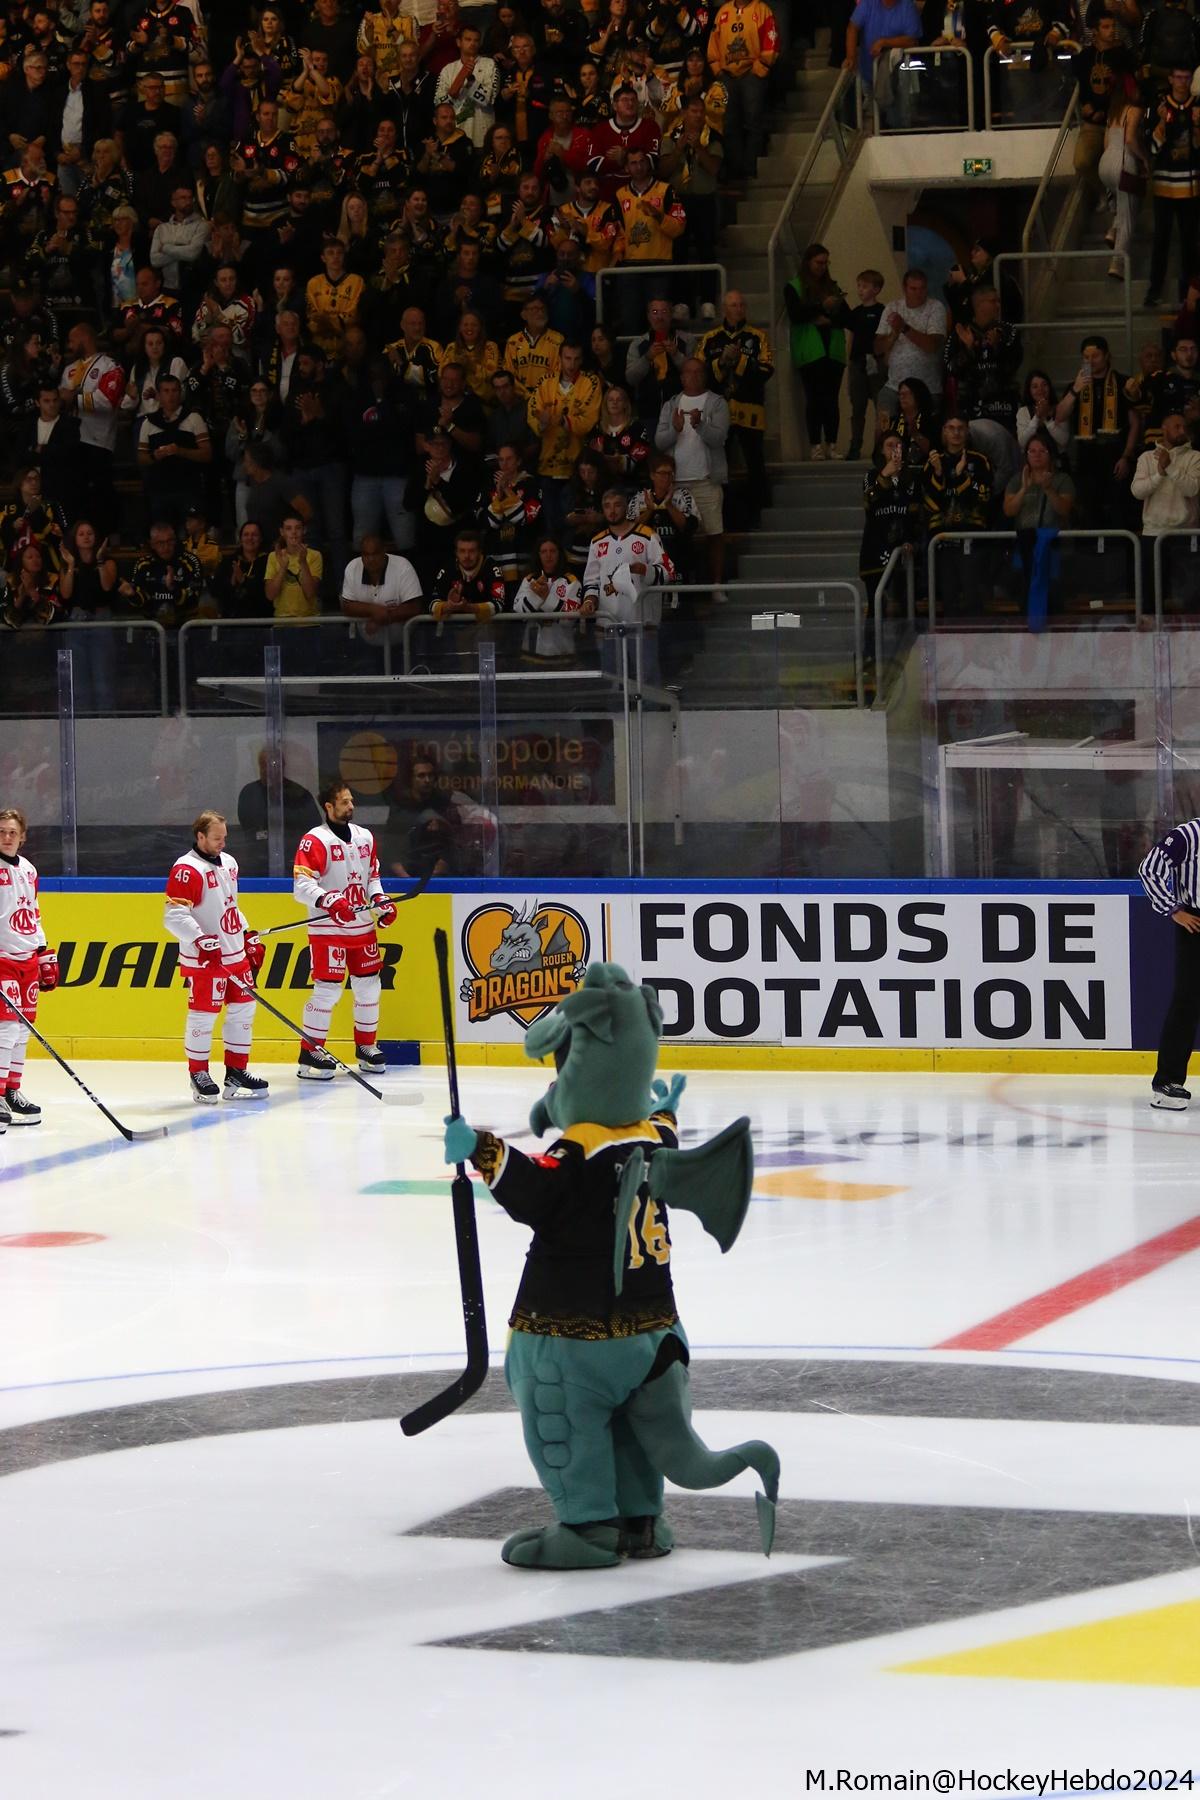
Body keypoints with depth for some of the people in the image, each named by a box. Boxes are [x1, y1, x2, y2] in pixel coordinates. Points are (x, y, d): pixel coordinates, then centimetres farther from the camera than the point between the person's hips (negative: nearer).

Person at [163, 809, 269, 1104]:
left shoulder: (228, 863, 13)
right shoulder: (186, 869, -15)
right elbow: (174, 916, -19)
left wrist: (250, 937, 22)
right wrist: (202, 941, -27)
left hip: (235, 955, 9)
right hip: (203, 959, -9)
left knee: (243, 1010, 10)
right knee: (203, 1014, -4)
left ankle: (237, 1071, 19)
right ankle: (198, 1074, 8)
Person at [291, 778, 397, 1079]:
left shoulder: (364, 837, 11)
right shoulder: (315, 841, -12)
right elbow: (301, 885, -18)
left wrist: (381, 901, 6)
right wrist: (329, 901, -32)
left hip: (363, 927, 7)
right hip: (327, 929, -7)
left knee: (369, 987, 11)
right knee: (327, 990, -10)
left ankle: (366, 1048, 24)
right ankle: (310, 1054, -3)